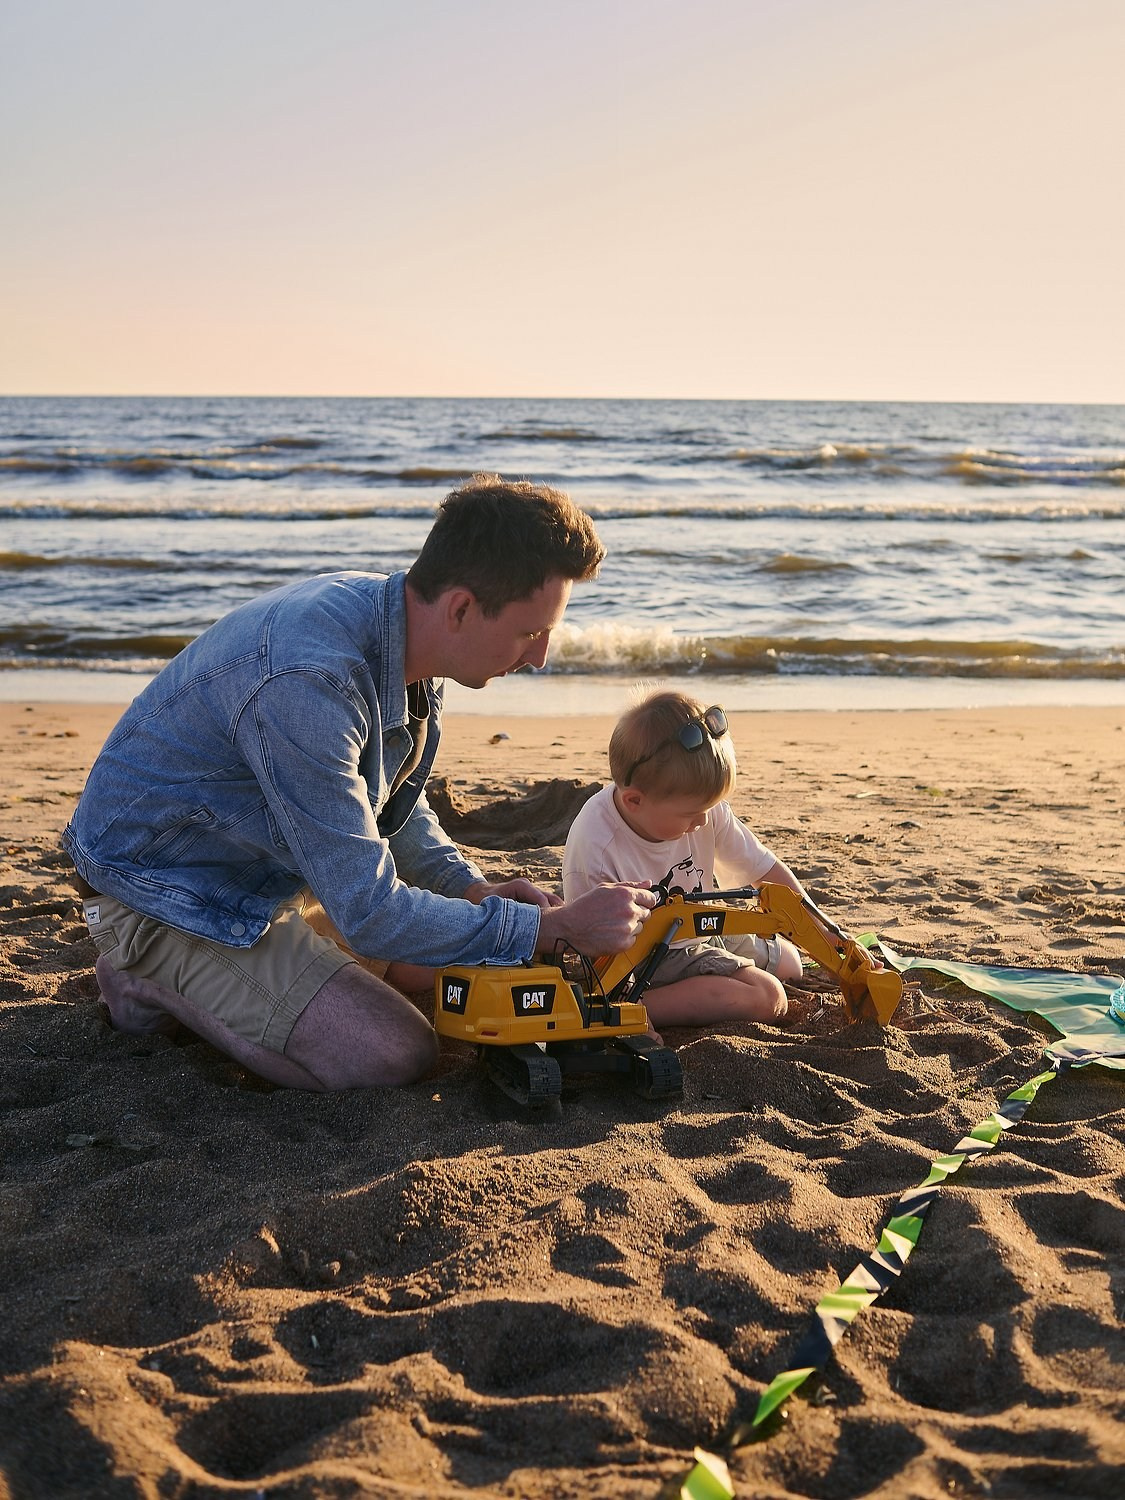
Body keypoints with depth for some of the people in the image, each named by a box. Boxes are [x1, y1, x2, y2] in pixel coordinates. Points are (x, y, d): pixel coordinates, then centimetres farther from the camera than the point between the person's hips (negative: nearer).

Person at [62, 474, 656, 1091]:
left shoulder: (388, 613, -7)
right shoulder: (307, 681, -37)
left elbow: (391, 800, 10)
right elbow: (369, 914, -32)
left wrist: (470, 887, -5)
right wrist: (555, 927, -27)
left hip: (271, 871, 9)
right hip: (165, 893, -9)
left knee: (441, 968, 16)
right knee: (393, 1055, -19)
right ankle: (151, 977, 0)